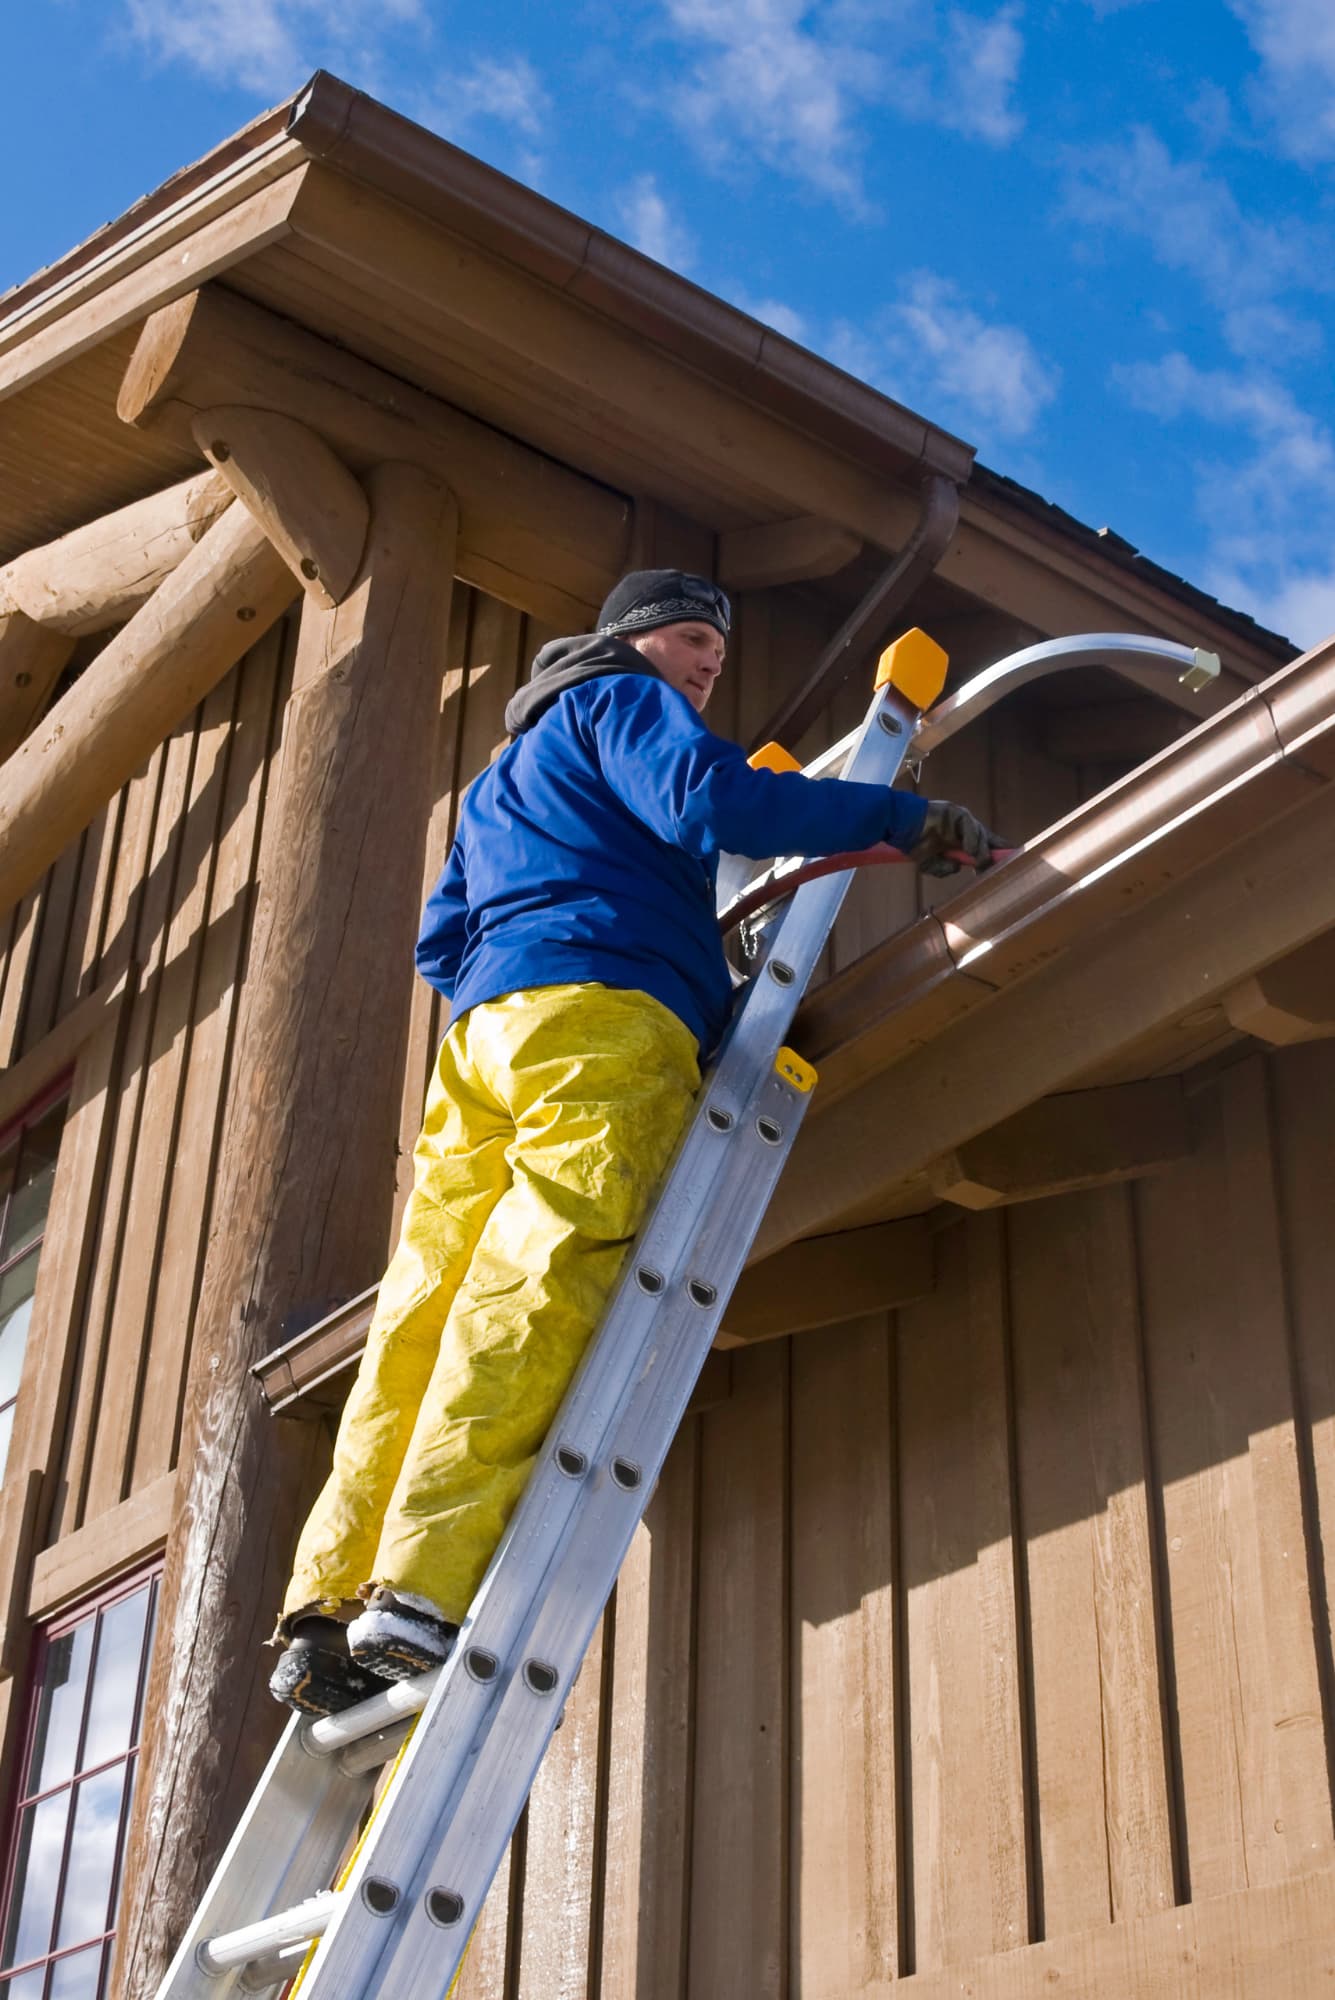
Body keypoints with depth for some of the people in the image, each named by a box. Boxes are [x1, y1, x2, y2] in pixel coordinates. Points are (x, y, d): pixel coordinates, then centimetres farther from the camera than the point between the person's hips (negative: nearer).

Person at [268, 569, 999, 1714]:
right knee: (535, 1299, -20)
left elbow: (443, 942, 34)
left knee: (432, 1313, -2)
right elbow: (710, 801, -8)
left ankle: (331, 1607, -11)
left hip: (485, 1028, 8)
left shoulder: (504, 778, 39)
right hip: (606, 1019, -8)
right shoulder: (622, 700, 13)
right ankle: (427, 1592, -31)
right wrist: (902, 818, -4)